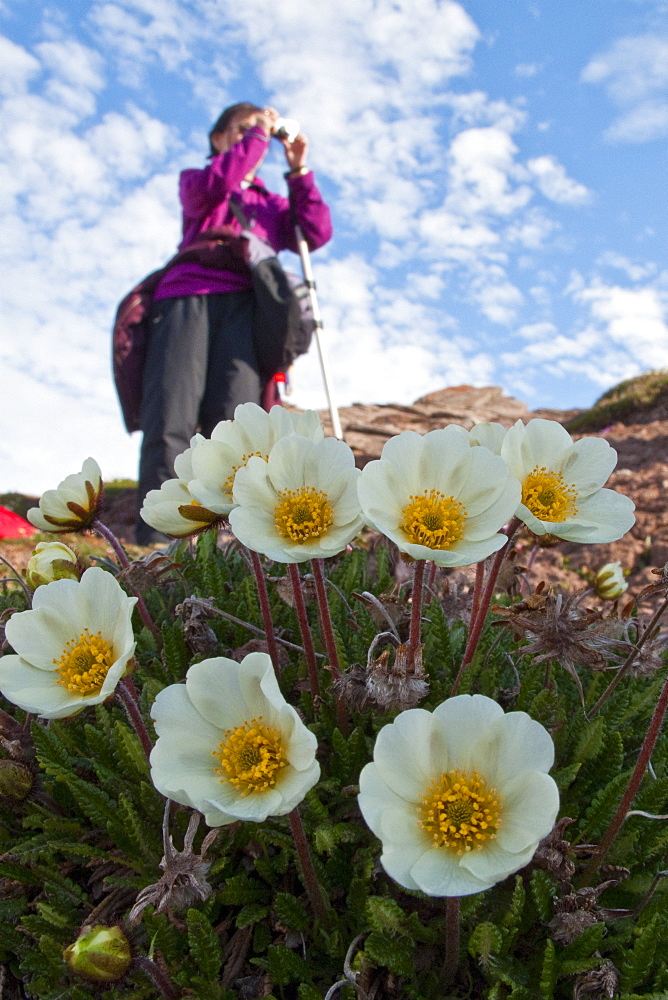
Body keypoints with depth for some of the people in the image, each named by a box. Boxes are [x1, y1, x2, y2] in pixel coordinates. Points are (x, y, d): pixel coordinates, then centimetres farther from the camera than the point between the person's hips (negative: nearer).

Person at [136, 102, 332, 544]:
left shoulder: (271, 203, 36)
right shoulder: (194, 182, 29)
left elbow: (316, 233, 18)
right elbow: (215, 182, 4)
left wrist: (298, 170, 15)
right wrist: (259, 135, 12)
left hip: (243, 301, 2)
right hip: (187, 295, -1)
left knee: (234, 419, -22)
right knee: (169, 421, -20)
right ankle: (158, 545, -25)